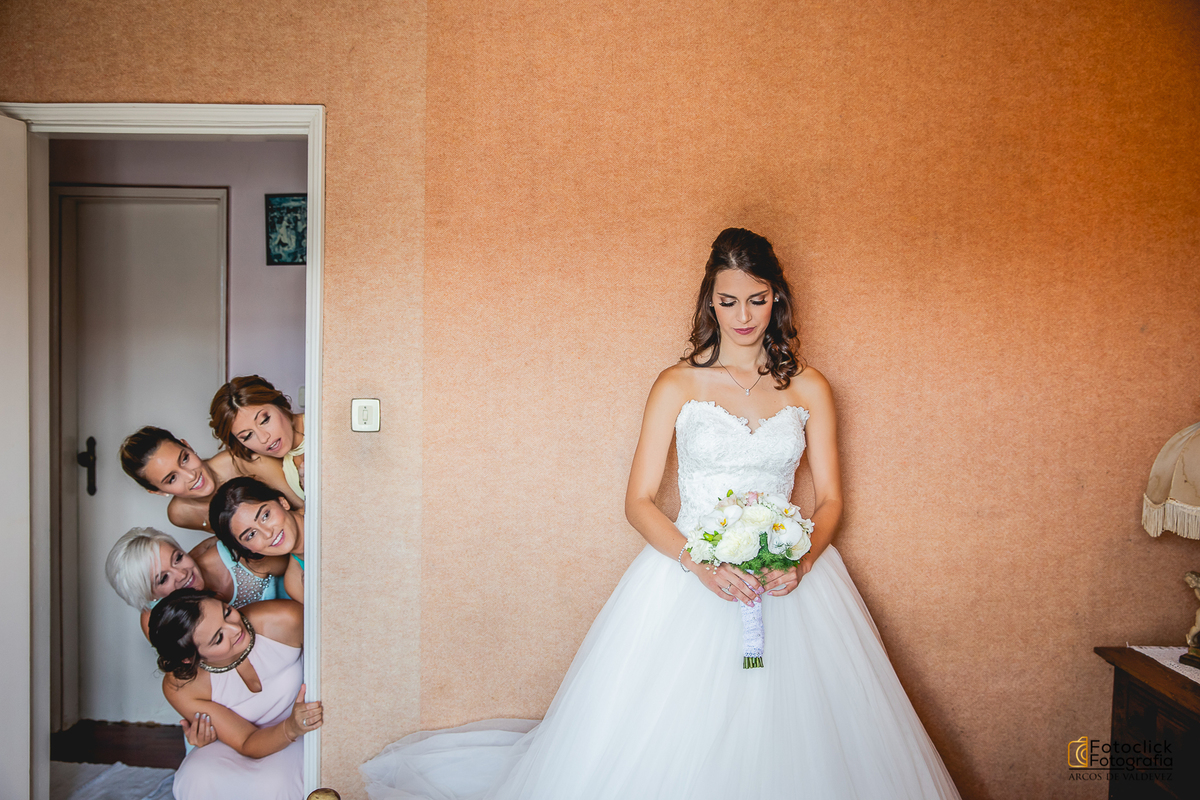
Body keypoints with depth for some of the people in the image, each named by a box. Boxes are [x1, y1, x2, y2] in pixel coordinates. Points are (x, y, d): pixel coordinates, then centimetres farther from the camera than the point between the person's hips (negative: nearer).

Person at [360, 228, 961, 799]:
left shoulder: (808, 388, 6)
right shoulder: (678, 385, 0)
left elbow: (829, 499, 6)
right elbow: (639, 501, -3)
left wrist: (803, 562, -15)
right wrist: (701, 563, -20)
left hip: (787, 577, 2)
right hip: (688, 572, -2)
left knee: (797, 737, 0)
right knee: (668, 745, -2)